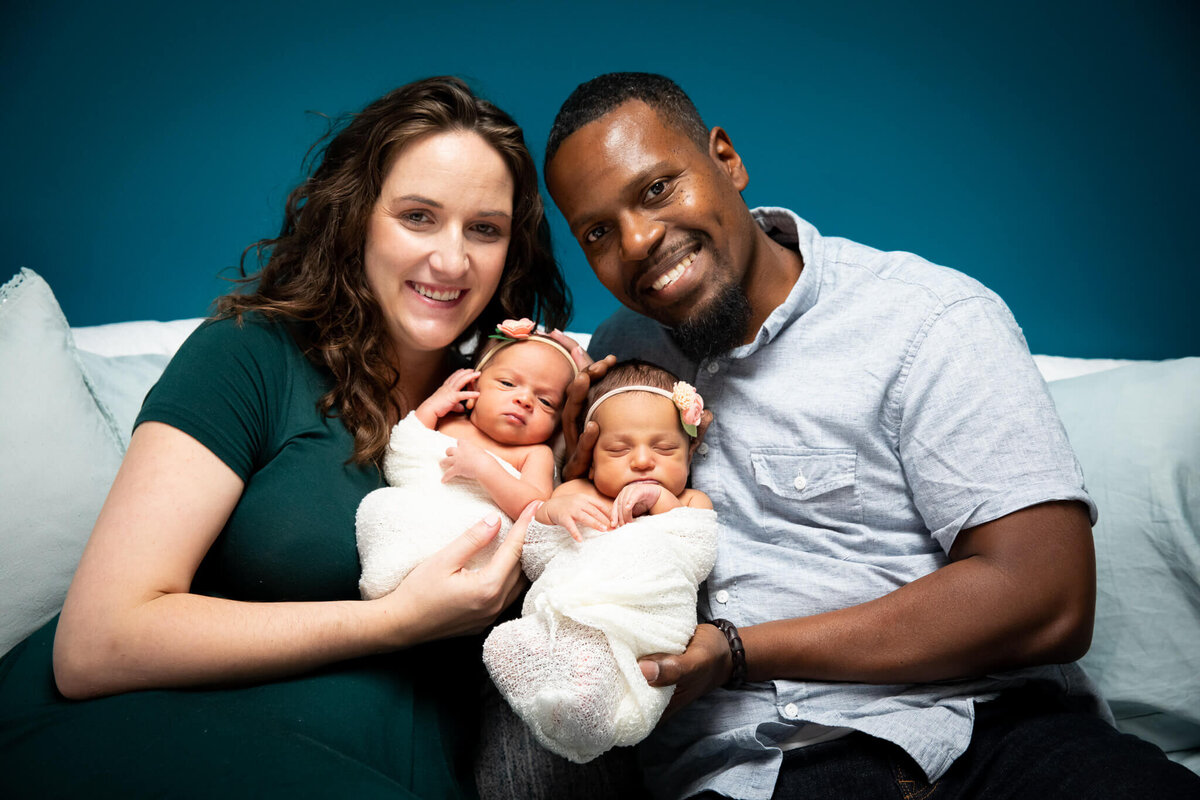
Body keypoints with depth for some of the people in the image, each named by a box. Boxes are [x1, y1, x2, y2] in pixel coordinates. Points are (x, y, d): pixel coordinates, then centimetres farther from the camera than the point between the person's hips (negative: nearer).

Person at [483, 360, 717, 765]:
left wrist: (663, 502, 0)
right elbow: (536, 559, 20)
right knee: (503, 641, -24)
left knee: (589, 662, -36)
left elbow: (698, 558, 8)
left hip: (638, 622, -4)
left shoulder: (691, 502, 28)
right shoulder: (575, 493, 30)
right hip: (563, 614, 4)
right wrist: (552, 511, 0)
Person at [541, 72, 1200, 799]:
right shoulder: (619, 352, 12)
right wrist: (571, 483, -4)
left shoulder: (930, 318, -4)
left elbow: (1044, 601, -13)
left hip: (985, 722, -2)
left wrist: (736, 653, -13)